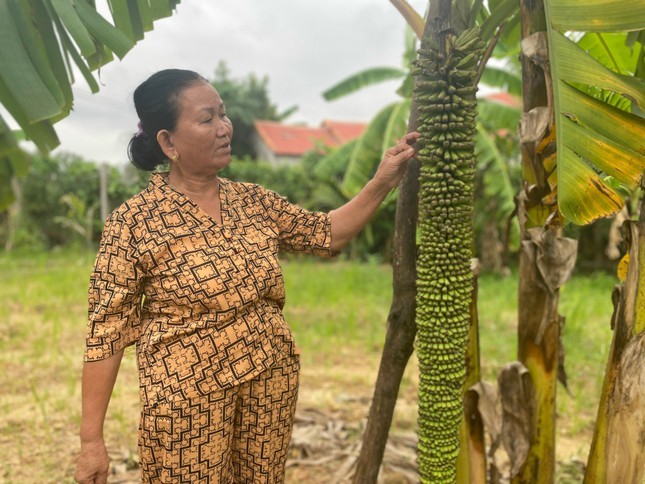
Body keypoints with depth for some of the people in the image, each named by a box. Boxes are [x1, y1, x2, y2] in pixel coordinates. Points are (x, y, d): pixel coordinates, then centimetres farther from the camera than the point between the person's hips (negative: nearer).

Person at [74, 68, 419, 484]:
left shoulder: (254, 201, 5)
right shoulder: (134, 221, -10)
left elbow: (327, 234, 12)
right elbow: (107, 330, -10)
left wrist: (382, 182, 1)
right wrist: (92, 439, -10)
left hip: (273, 381, 5)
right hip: (187, 394, -4)